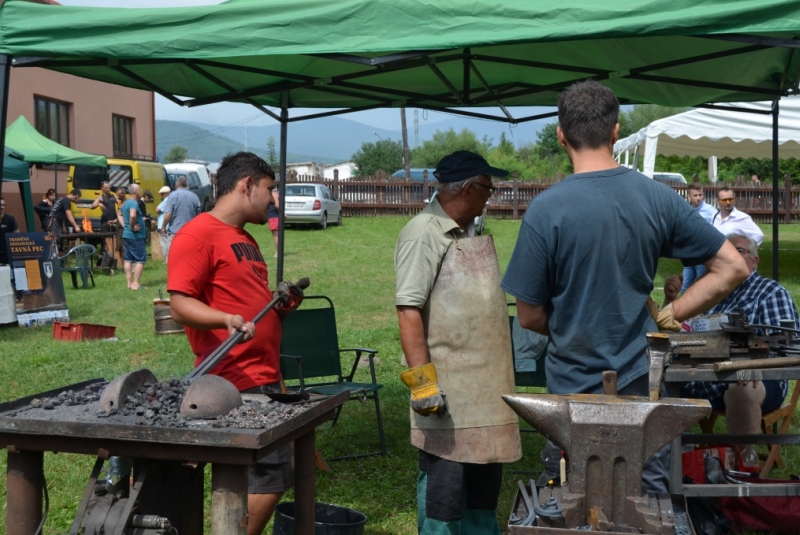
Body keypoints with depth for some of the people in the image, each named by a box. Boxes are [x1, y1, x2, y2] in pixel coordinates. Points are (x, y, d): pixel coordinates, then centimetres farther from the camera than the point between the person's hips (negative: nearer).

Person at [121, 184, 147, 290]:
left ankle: (129, 283, 12)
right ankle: (135, 284, -8)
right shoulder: (134, 203, -18)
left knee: (128, 259, 10)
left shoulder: (126, 203, 12)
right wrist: (132, 227, -22)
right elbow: (132, 215, -36)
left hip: (126, 235, 10)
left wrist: (125, 225, 15)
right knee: (141, 259, -5)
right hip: (135, 236, -10)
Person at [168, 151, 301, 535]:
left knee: (253, 479, 14)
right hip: (236, 382, -10)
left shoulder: (246, 240, 19)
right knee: (272, 475, -10)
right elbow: (181, 304, -17)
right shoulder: (198, 234, -10)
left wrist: (279, 305, 8)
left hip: (263, 377, 10)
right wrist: (226, 320, -33)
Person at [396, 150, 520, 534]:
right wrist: (422, 380, -23)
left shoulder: (465, 232, 12)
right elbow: (408, 310, -19)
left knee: (486, 474, 18)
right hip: (447, 390, -9)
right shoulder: (424, 233, -14)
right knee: (444, 482, -1)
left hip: (485, 384, 9)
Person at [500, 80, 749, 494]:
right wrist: (666, 317, 1)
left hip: (575, 388, -2)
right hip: (643, 382, 3)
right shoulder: (658, 198, -5)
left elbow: (530, 317, -8)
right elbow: (733, 268, -1)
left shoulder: (545, 210, -14)